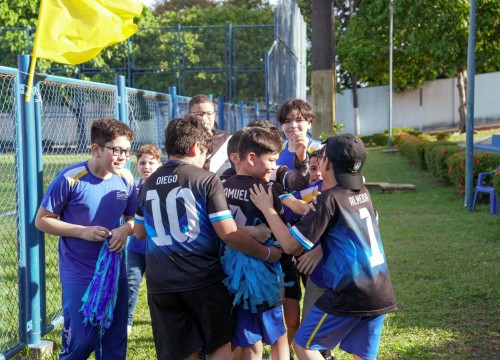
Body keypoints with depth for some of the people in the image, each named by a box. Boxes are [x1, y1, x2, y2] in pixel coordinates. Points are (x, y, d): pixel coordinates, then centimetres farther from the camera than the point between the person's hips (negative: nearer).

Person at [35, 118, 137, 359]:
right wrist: (83, 232, -19)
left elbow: (133, 218, 11)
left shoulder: (125, 179, -1)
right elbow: (42, 220, -9)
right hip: (79, 276, -4)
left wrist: (125, 229, -13)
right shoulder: (70, 179, -16)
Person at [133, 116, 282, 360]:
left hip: (160, 283, 4)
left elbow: (139, 232, 19)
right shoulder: (206, 180, -7)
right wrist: (268, 254, -3)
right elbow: (228, 234, -13)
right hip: (202, 279, -3)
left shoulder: (149, 184, 7)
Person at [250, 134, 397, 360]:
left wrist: (267, 208, -4)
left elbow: (291, 244, -13)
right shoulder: (363, 194, 11)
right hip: (380, 293, 7)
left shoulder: (330, 199, -12)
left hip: (348, 295, -7)